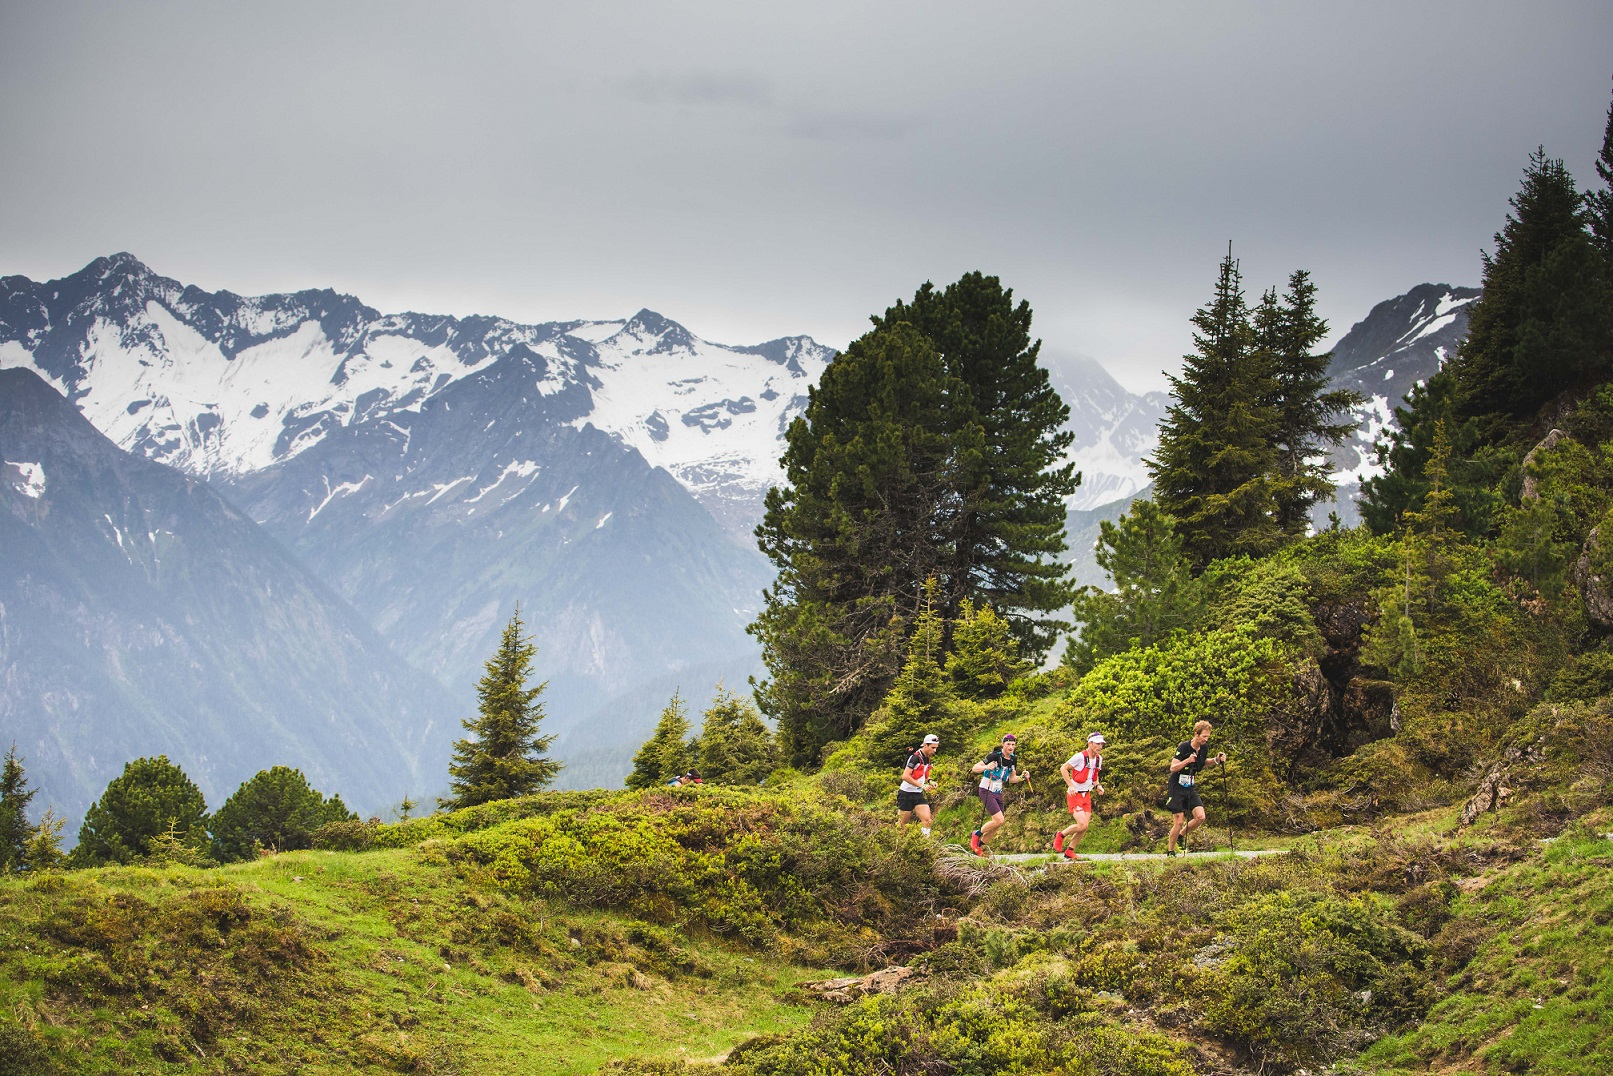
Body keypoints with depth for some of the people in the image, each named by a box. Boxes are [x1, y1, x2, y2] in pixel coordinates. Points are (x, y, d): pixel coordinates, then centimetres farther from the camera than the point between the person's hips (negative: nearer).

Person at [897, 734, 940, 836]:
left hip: (918, 795, 7)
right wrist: (921, 785, -25)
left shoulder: (927, 759, 9)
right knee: (902, 824, 1)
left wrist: (929, 781, 3)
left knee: (927, 820, -8)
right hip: (906, 794, -7)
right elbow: (905, 776, -26)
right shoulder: (915, 757, -18)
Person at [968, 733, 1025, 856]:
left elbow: (1012, 779, 11)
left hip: (998, 792, 8)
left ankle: (979, 846, 23)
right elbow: (975, 768, -18)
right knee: (999, 820, -18)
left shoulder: (1012, 759, 4)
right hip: (987, 790, -8)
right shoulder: (995, 756, -18)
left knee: (997, 824, 7)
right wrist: (986, 767, -38)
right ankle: (976, 835, 4)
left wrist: (1022, 777, -8)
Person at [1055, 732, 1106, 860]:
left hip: (1086, 795, 8)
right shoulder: (1080, 756, -19)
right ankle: (1060, 835, 8)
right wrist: (1071, 786, -21)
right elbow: (1063, 769, -13)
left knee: (1085, 826, 4)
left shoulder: (1099, 758, 6)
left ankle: (1069, 851, 19)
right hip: (1074, 795, -8)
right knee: (1082, 825, -18)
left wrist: (1098, 785, 3)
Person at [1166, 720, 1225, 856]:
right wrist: (1188, 760, -34)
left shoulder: (1204, 747, 1)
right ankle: (1170, 851, 9)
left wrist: (1216, 760, 5)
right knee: (1179, 821, -7)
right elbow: (1172, 768, -20)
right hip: (1177, 787, -6)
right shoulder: (1184, 747, -18)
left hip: (1191, 788, 6)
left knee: (1200, 817, -9)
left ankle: (1181, 835, 16)